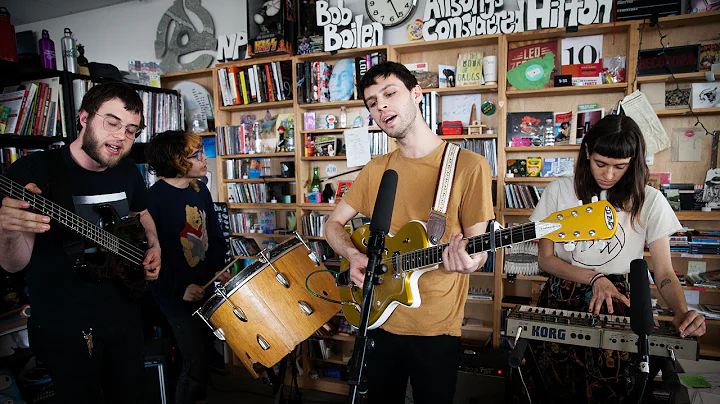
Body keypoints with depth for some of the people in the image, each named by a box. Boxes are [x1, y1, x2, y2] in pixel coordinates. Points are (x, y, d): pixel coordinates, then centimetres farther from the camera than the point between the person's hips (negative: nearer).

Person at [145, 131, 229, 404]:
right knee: (195, 365, -1)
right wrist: (178, 290, -17)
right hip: (177, 296, -6)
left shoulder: (200, 190, 4)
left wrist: (219, 270, 1)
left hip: (206, 287, 7)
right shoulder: (155, 198, -18)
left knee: (206, 352, 19)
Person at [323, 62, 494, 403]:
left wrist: (466, 258, -31)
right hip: (379, 319, 4)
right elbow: (334, 223, 8)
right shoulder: (375, 170, 2)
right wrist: (353, 255, -11)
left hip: (436, 330, -3)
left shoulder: (468, 165, -11)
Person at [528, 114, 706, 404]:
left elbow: (664, 273, 1)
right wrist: (594, 278, -10)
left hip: (615, 303, 0)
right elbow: (545, 258, 3)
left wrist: (682, 312, -18)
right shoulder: (559, 191, 1)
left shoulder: (649, 201, 1)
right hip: (562, 299, 0)